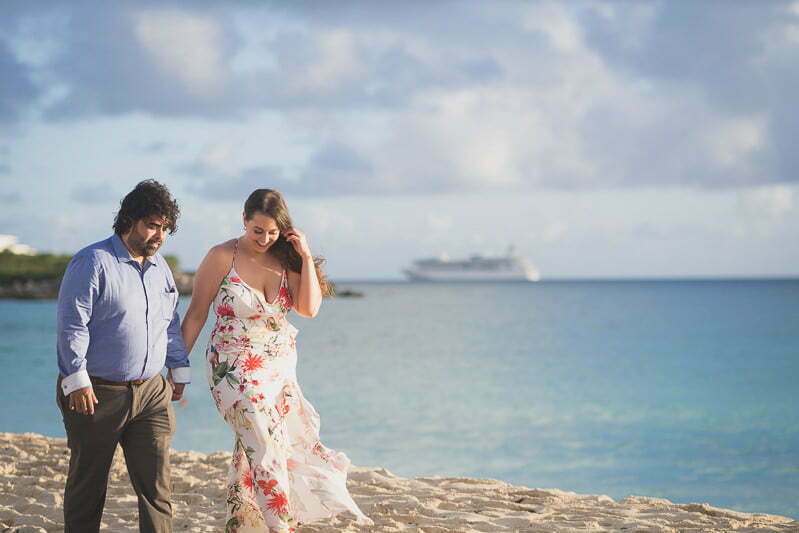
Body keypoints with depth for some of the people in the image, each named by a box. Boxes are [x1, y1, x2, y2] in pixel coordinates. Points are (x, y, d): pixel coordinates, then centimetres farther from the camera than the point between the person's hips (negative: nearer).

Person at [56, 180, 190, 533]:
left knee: (156, 482, -1)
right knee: (88, 484, 6)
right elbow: (71, 324, -13)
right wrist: (77, 380, -17)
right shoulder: (93, 262, -10)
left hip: (150, 392, 6)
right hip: (97, 392, -6)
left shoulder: (160, 267, 13)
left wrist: (179, 369, 23)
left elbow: (171, 322, 24)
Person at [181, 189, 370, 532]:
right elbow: (196, 314, -3)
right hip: (235, 370, -4)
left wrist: (306, 256, -9)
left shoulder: (285, 259, 5)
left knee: (249, 452, 8)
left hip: (280, 369, 4)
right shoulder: (222, 258, -7)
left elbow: (309, 308, -5)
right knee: (267, 451, -13)